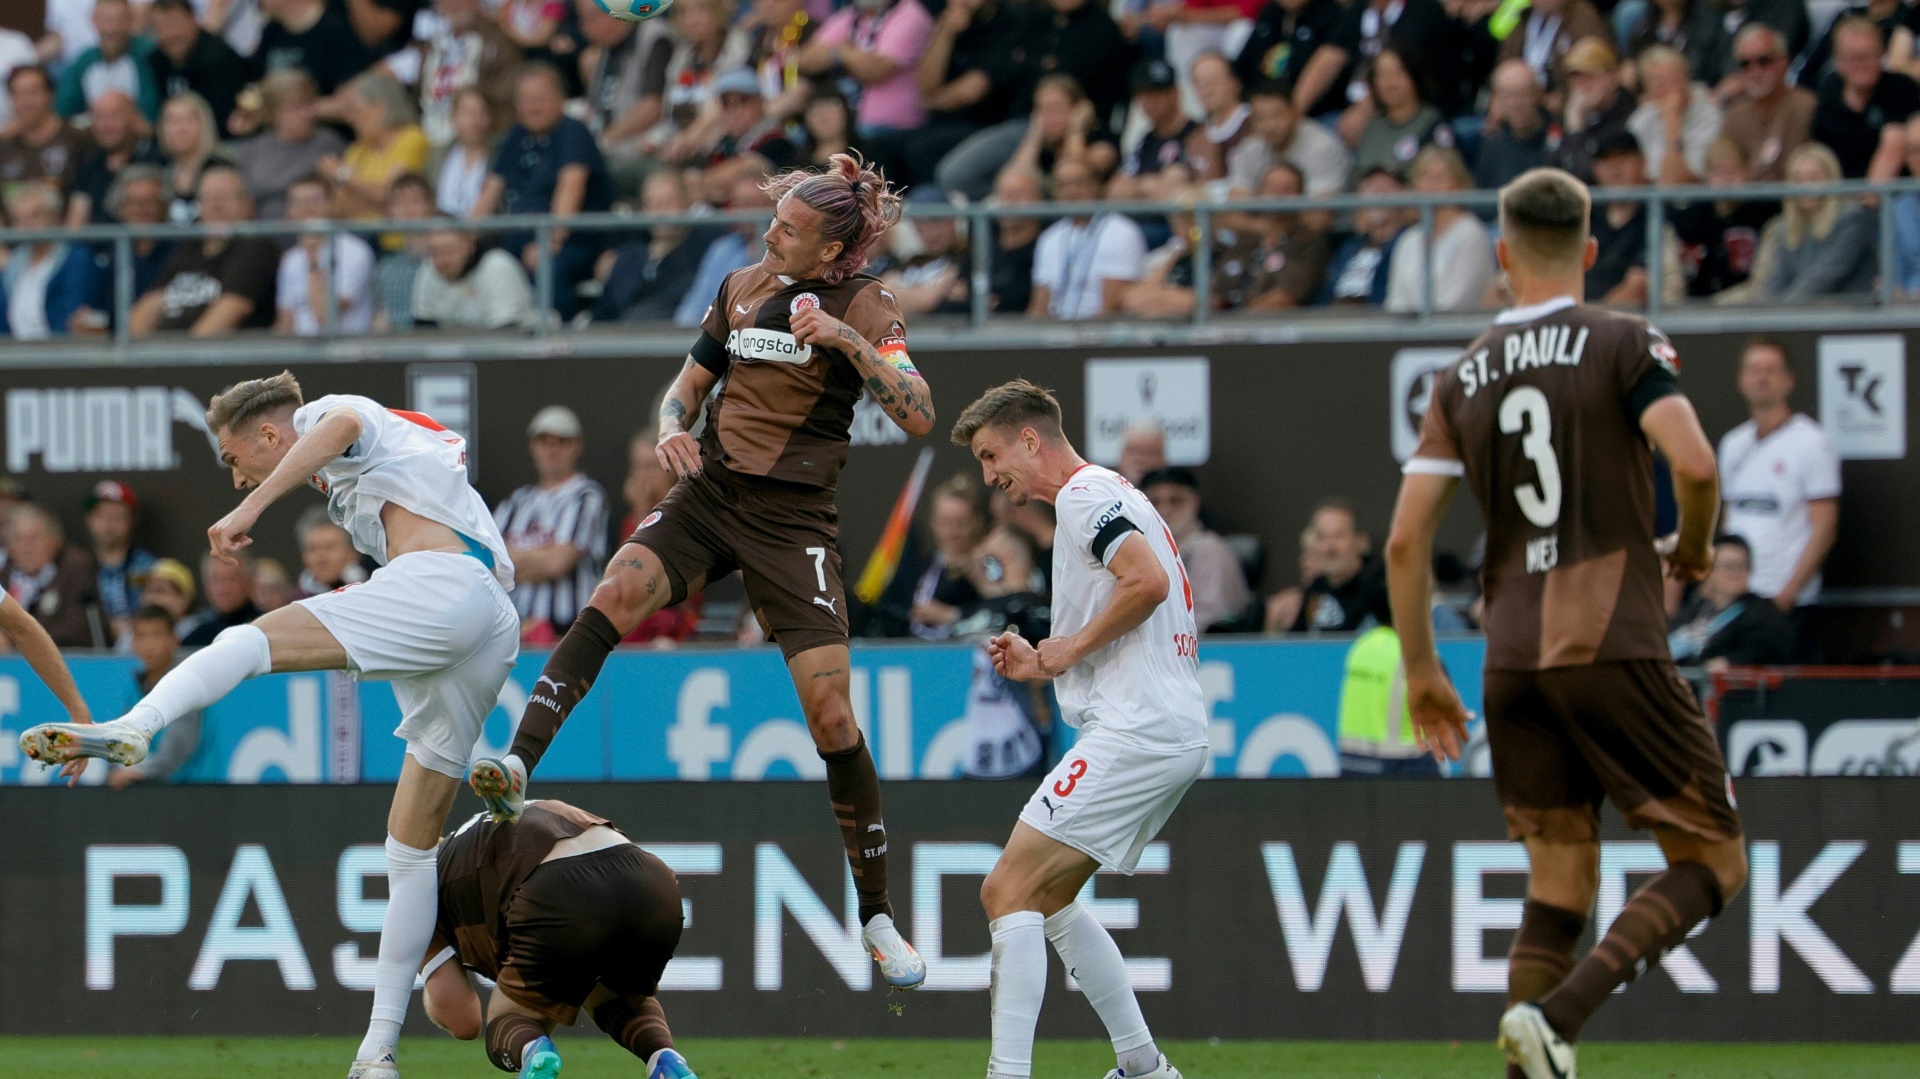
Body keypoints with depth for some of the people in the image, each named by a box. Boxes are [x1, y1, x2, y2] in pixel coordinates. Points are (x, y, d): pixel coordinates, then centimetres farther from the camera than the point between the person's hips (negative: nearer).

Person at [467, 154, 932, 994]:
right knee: (615, 595, -26)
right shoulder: (741, 288, 9)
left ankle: (876, 917, 4)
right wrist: (672, 426, -3)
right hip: (707, 492, 4)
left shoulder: (862, 308, -5)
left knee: (830, 712, -8)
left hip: (792, 520, -4)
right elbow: (690, 381, 20)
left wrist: (847, 340, -27)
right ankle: (516, 769, -34)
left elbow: (919, 417, -17)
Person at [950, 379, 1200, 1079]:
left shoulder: (1085, 495, -7)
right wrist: (1042, 666, 16)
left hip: (1135, 732, -11)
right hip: (1175, 734, 11)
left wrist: (1074, 646, -12)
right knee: (1046, 899, 18)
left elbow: (1150, 581, -24)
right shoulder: (1109, 497, 24)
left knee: (1007, 892, -12)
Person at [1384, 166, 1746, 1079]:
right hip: (1614, 648, -5)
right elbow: (1693, 462, -16)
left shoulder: (1462, 378, 11)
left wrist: (1421, 672, 16)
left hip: (1513, 660, 5)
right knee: (1713, 860, 2)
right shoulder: (1622, 344, -1)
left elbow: (1406, 539, 7)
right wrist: (1694, 550, 5)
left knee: (1557, 887, 10)